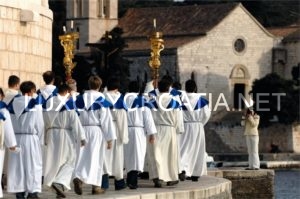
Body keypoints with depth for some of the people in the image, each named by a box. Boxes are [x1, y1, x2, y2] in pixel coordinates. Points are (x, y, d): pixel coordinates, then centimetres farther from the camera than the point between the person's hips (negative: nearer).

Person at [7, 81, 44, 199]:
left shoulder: (13, 104, 4)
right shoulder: (35, 104, -7)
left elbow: (10, 122, 4)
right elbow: (39, 124, -6)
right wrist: (40, 140, 4)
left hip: (16, 138, 4)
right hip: (31, 138, -4)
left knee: (17, 164, 8)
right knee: (33, 164, 3)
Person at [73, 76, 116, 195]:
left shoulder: (80, 99, 4)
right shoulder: (101, 100, -5)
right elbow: (106, 119, -6)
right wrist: (109, 138, -2)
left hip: (83, 130, 3)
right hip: (97, 131, -3)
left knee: (83, 157, 5)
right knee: (96, 158, 3)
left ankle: (78, 177, -20)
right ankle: (95, 186, 6)